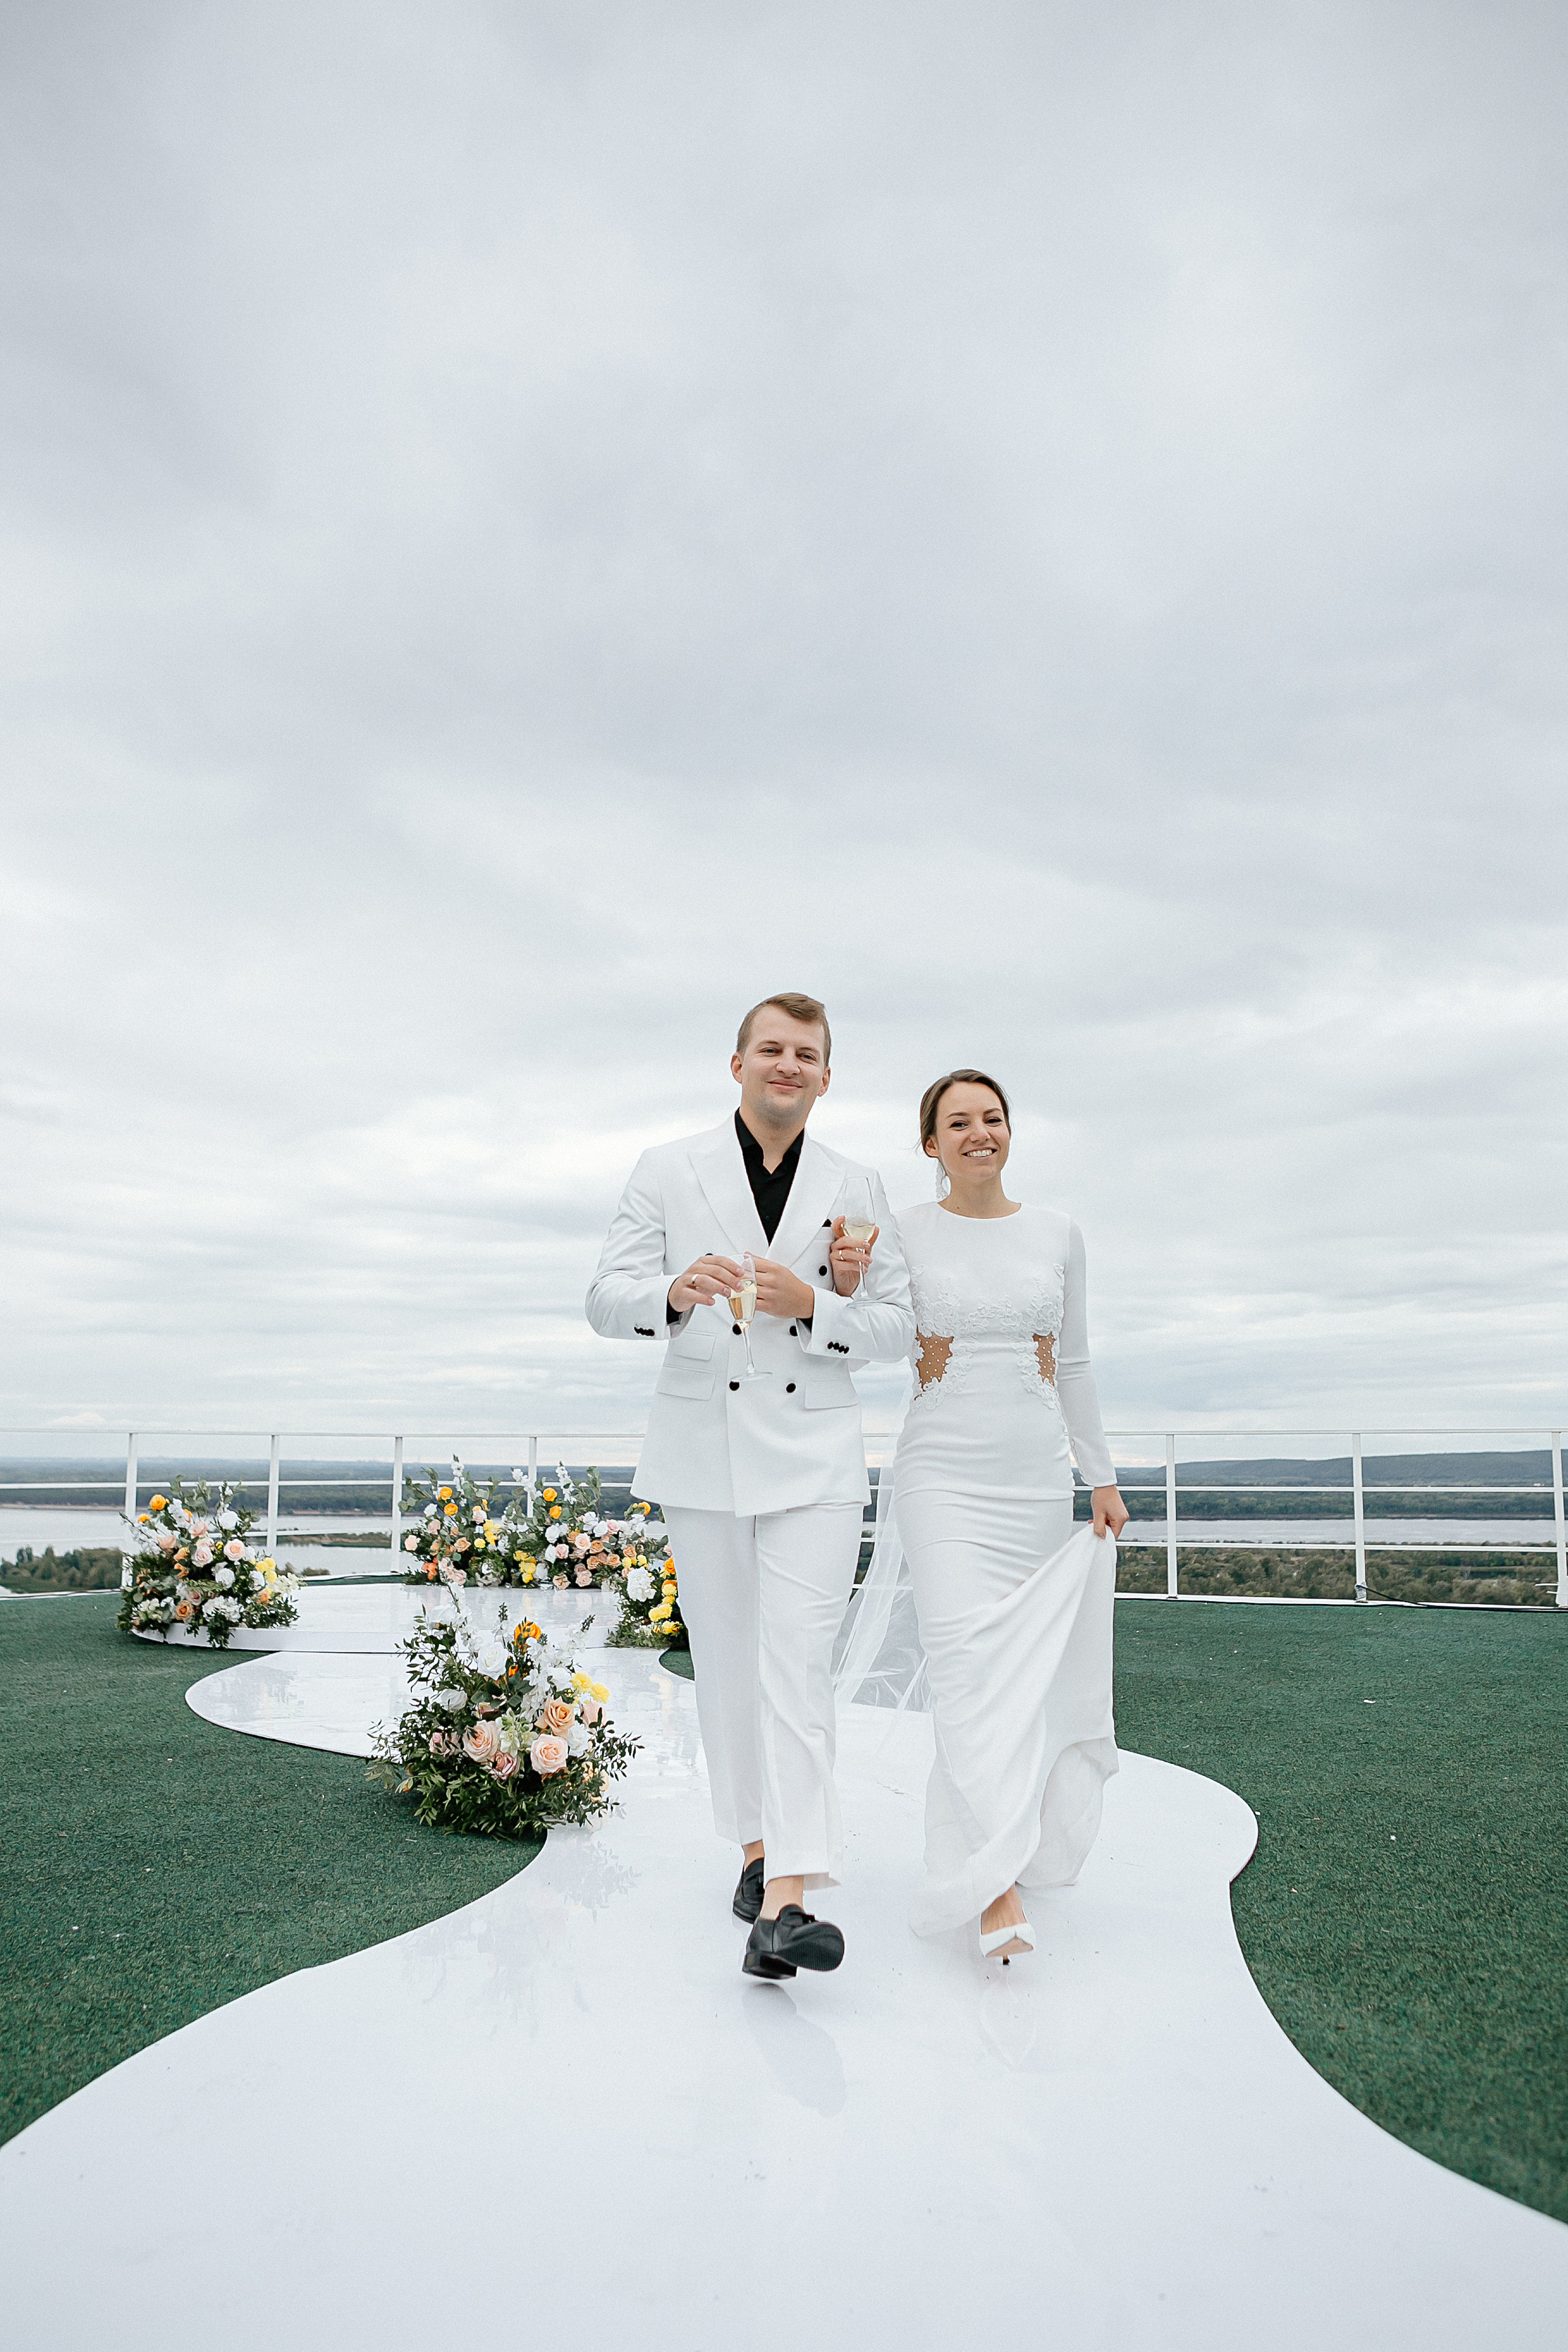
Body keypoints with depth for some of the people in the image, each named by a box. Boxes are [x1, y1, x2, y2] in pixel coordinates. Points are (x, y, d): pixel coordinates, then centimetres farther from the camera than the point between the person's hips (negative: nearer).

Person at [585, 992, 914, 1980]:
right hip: (703, 1451, 1)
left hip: (815, 1457, -1)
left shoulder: (858, 1191, 5)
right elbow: (607, 1297, -1)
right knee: (726, 1662, 11)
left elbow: (901, 1327, 5)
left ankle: (785, 1904, -10)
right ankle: (758, 1848, 30)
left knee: (799, 1666, -10)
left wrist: (814, 1306, -14)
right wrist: (675, 1293, -24)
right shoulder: (668, 1171, 4)